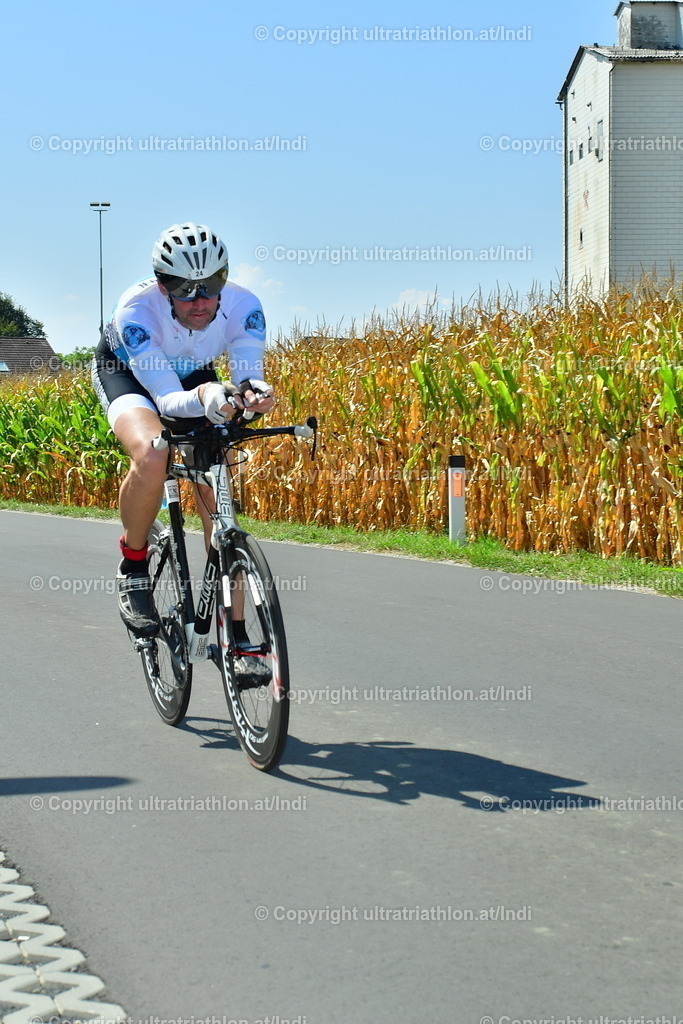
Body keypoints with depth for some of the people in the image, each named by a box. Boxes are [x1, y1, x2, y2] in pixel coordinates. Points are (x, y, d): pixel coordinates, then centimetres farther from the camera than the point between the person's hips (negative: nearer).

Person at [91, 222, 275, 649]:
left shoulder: (243, 306, -31)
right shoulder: (137, 311, -38)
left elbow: (249, 378, -33)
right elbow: (168, 399, -41)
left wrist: (255, 392, -57)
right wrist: (203, 397, -62)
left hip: (195, 376, 3)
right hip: (125, 371, -3)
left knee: (217, 498, -9)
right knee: (152, 456, -36)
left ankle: (236, 635, 0)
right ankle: (133, 565, -9)